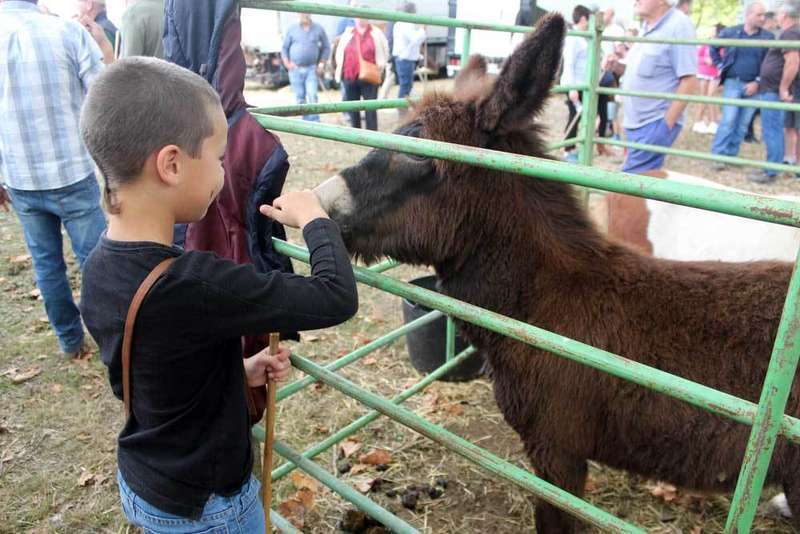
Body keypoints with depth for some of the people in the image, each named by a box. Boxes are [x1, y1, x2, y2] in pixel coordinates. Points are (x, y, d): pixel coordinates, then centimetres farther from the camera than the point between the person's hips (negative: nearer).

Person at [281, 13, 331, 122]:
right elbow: (284, 48, 12)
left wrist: (322, 62, 1)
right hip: (295, 69, 1)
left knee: (312, 96, -13)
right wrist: (287, 63, 0)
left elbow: (326, 47, 11)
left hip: (311, 69, -1)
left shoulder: (319, 29, 6)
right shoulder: (292, 29, 7)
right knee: (300, 98, 4)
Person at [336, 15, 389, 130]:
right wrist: (340, 66, 7)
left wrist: (381, 65, 0)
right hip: (349, 76, 3)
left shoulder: (376, 33, 5)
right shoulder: (348, 33, 11)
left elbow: (385, 51, 10)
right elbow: (339, 51, 18)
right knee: (352, 108, 10)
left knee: (371, 108, -4)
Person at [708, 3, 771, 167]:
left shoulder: (768, 37, 1)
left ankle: (731, 155, 14)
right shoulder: (730, 32, 0)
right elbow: (714, 48, 16)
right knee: (729, 121, -9)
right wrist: (721, 66, 8)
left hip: (753, 86, 2)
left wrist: (757, 82, -8)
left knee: (743, 124, 5)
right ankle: (718, 156, -5)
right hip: (733, 83, -2)